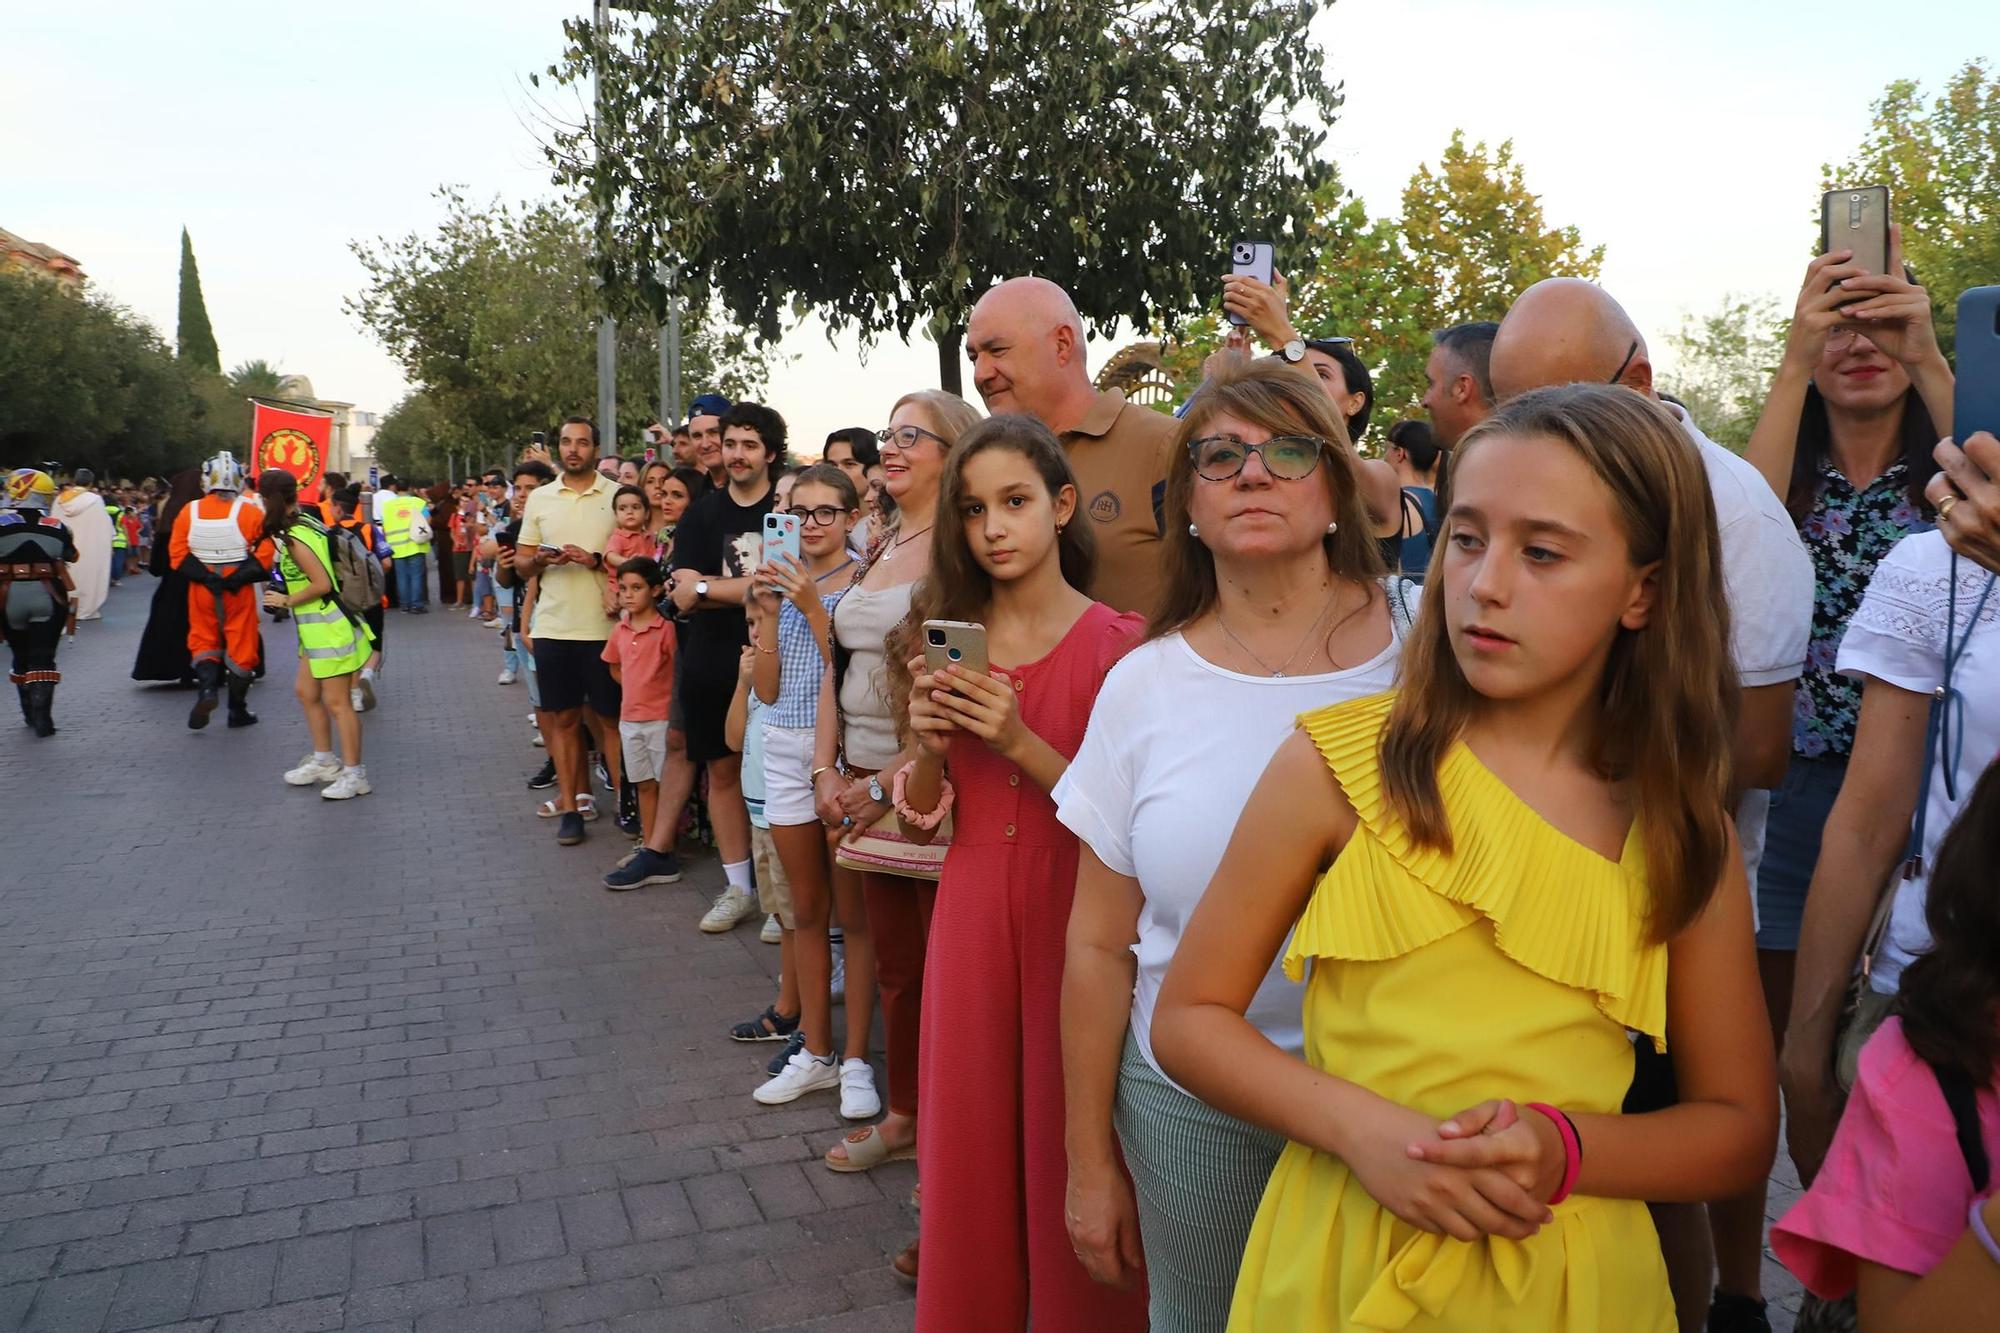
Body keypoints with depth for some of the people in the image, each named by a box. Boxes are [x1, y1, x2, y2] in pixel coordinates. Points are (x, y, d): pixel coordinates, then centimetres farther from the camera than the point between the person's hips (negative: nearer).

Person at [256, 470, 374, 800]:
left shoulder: (294, 538, -19)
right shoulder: (305, 521, 7)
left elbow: (322, 584, -22)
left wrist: (286, 601, -9)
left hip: (329, 629, -10)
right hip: (316, 629, 10)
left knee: (337, 702, -3)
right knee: (306, 691, 18)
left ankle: (354, 775, 5)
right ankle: (324, 761, 29)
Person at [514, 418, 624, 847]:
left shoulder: (616, 495, 0)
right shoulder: (539, 498, 11)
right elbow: (521, 564, 13)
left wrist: (596, 560, -18)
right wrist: (541, 560, -9)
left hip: (603, 627, -3)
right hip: (552, 626, 3)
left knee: (610, 718, 3)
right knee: (562, 718, 8)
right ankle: (570, 805, 15)